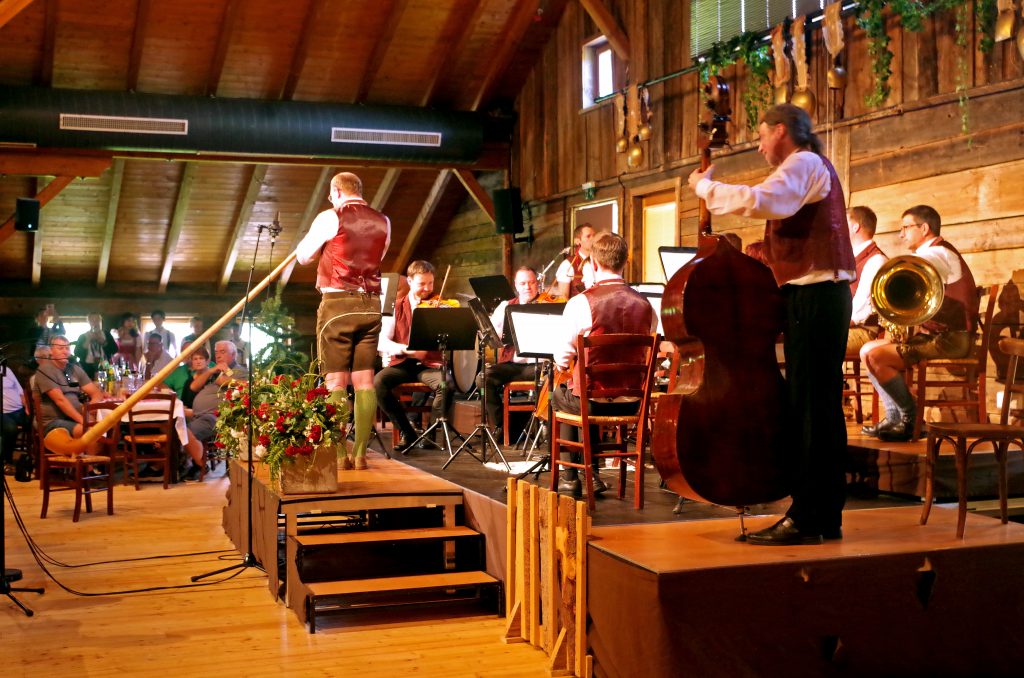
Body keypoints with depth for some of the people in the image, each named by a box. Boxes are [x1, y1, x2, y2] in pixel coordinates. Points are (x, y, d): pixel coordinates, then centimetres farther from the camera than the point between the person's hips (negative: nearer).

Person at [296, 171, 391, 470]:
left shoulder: (330, 218, -5)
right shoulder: (383, 222, 8)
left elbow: (303, 256, 5)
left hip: (337, 303, -4)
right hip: (370, 304, 4)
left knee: (336, 381, -1)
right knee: (364, 381, 6)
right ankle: (360, 453, 5)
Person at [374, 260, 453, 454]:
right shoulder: (396, 306, 6)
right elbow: (381, 343, -3)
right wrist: (405, 349, -22)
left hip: (429, 364, -1)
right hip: (402, 363, 1)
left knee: (446, 385, -32)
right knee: (378, 382, -28)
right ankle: (407, 432, -10)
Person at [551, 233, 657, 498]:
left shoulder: (580, 303, -17)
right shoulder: (645, 305, -5)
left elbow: (562, 360, -12)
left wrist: (562, 363, 12)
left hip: (590, 401, -4)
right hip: (632, 402, 4)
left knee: (559, 395, 31)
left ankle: (569, 477, 33)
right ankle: (592, 474, 38)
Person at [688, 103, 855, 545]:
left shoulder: (803, 163, -8)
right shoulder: (810, 168, 26)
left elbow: (759, 202, -27)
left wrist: (705, 187, -16)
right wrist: (767, 258, 11)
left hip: (815, 296, -11)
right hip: (817, 296, 11)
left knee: (812, 408, -10)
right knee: (818, 408, 12)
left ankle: (807, 519, -8)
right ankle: (824, 516, 18)